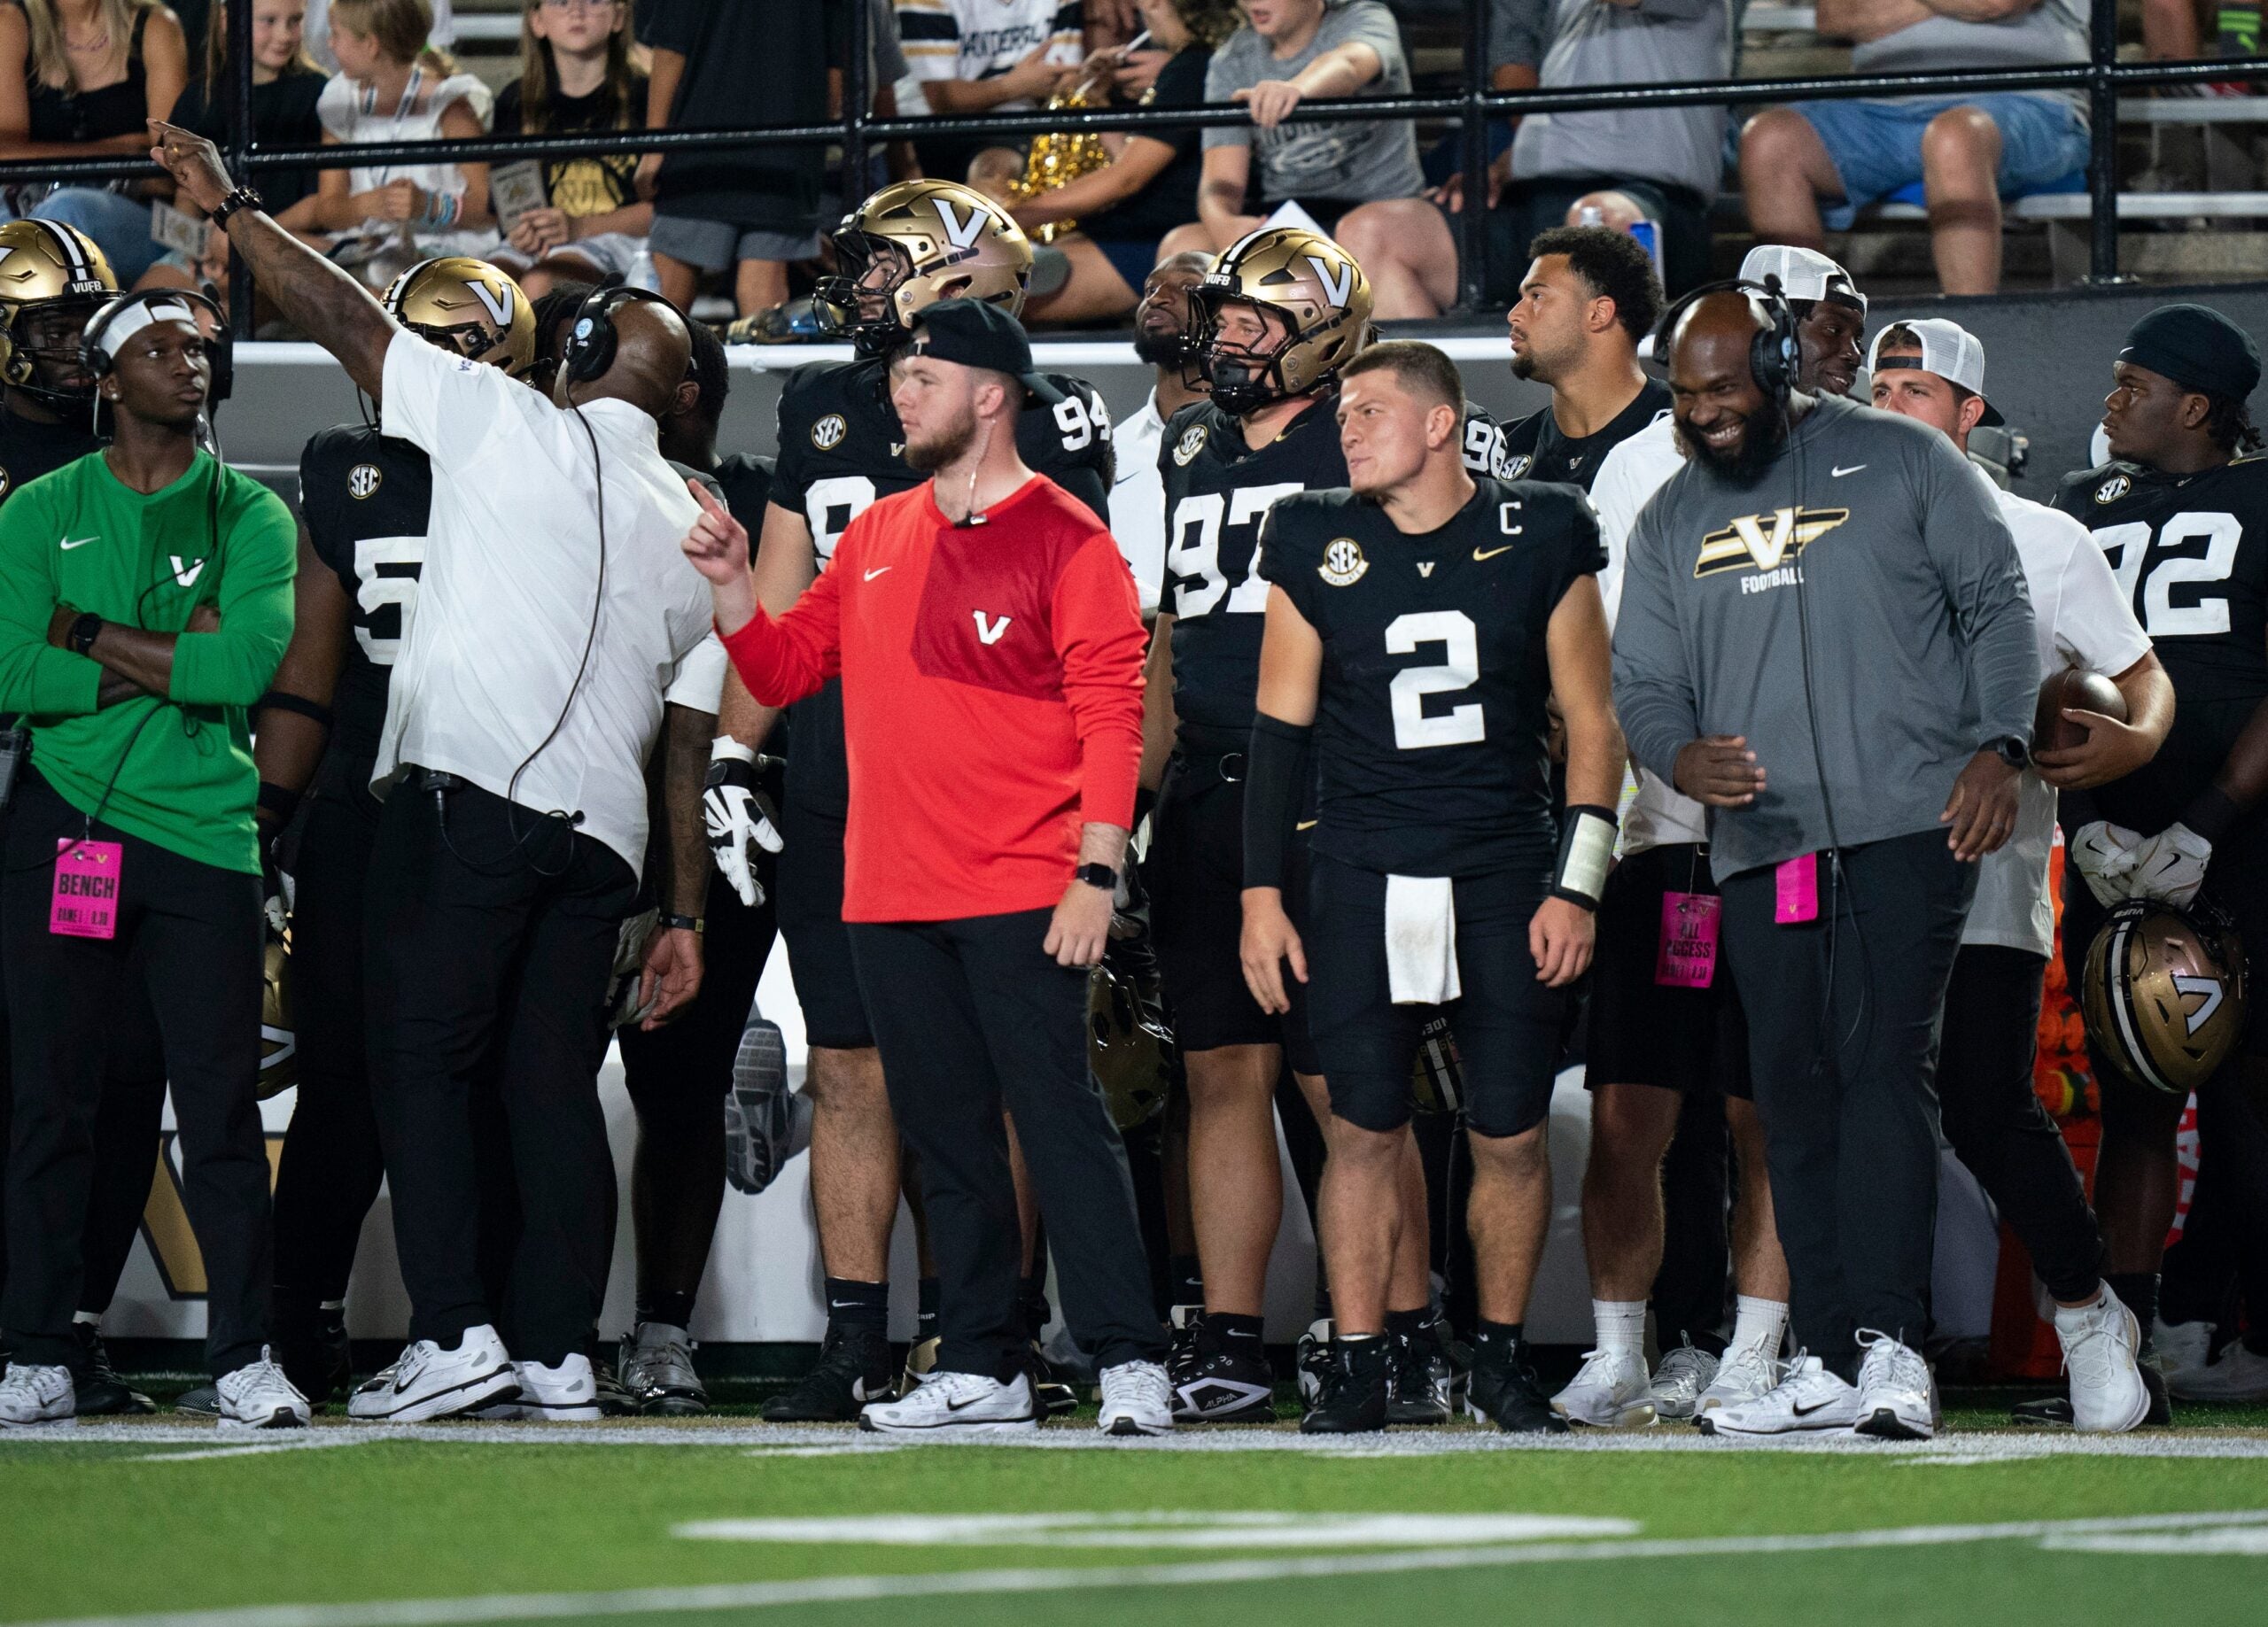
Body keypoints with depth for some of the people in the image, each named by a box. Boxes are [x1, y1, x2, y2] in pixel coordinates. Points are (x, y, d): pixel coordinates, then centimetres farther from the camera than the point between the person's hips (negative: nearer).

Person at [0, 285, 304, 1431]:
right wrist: (173, 659, -10)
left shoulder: (250, 517, 6)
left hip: (202, 831, -1)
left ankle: (244, 1358, 4)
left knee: (222, 1109, -2)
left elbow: (247, 667, -11)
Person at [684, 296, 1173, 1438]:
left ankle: (1129, 1361, -10)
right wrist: (731, 584, 2)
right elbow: (783, 671, 19)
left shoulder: (1064, 539, -4)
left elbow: (1110, 713, -9)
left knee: (1061, 1123, -10)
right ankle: (982, 1369, 15)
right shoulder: (877, 538, 16)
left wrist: (1096, 871, -16)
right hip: (892, 896, 7)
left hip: (1021, 898, -7)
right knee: (946, 1140, 10)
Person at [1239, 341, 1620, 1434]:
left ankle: (1504, 1362, 16)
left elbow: (1591, 724, 4)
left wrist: (1576, 887, -3)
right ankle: (1357, 1371, 4)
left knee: (1510, 1136, 1)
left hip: (1502, 871, -1)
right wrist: (1262, 892, 3)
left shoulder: (1539, 540, 1)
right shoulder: (1316, 546, 4)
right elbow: (1280, 729, 8)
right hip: (1362, 876, 1)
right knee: (1364, 1130, -2)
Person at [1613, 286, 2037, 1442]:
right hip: (1761, 846, 5)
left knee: (1882, 1067, -16)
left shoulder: (1901, 465, 6)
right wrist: (1679, 755, -8)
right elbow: (1642, 682, 15)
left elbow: (1996, 603, 5)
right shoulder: (1671, 522, 17)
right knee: (1794, 1100, 3)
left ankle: (1890, 1344, -20)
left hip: (1906, 824, -5)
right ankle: (1831, 1363, 6)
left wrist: (1997, 745, -9)